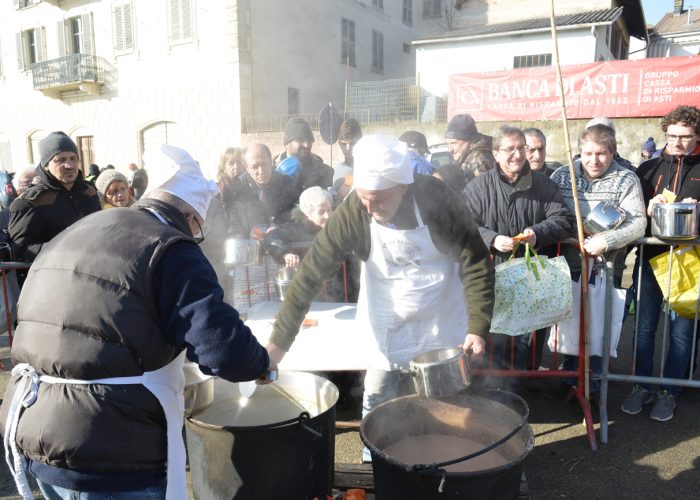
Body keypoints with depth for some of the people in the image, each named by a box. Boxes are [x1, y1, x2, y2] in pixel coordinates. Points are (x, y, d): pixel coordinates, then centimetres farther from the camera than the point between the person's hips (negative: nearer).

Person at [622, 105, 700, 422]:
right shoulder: (649, 168, 9)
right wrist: (648, 208, -12)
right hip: (651, 257, 1)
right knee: (645, 326, 8)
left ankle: (669, 392, 21)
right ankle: (642, 386, 22)